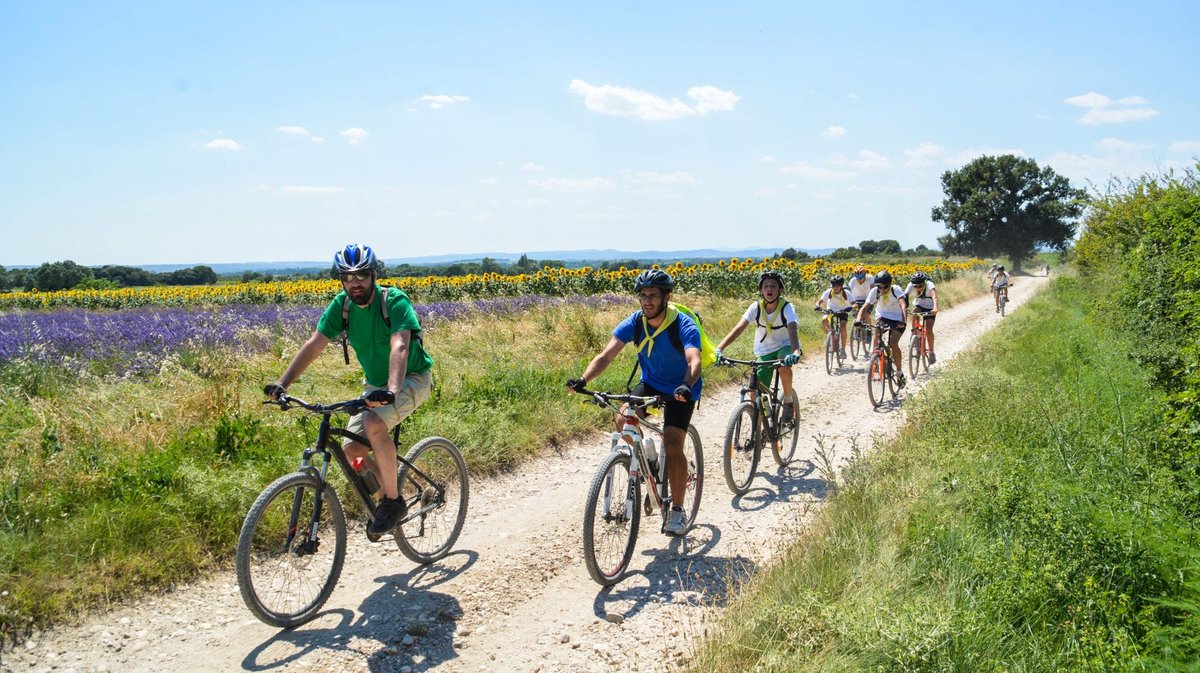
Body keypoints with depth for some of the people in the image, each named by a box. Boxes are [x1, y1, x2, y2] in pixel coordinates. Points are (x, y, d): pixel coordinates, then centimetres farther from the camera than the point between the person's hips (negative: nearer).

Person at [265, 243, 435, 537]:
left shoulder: (394, 301, -24)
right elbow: (313, 345, -11)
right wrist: (282, 383, -22)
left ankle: (393, 501, -15)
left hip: (412, 379, -6)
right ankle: (386, 488, 21)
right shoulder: (342, 305, -7)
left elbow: (399, 347, -38)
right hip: (376, 384, 6)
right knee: (352, 451, -8)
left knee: (373, 424, -32)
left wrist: (392, 391, -54)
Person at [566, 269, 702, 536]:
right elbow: (606, 356, -24)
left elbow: (694, 361, -42)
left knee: (672, 445, -17)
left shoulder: (684, 326, -26)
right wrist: (583, 379, -41)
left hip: (681, 389, -4)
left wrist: (686, 386, -63)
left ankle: (677, 510, -1)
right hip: (650, 382, 4)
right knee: (623, 419, -23)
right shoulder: (633, 323, -15)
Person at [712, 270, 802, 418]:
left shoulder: (787, 308, -19)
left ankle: (788, 401, -13)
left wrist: (795, 352, -58)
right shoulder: (756, 307, -14)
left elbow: (792, 330, -36)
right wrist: (719, 349, -40)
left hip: (785, 346, -3)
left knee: (784, 364, -38)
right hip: (764, 351, 3)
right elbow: (738, 328, -25)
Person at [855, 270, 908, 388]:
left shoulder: (896, 290, -26)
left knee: (893, 344, -20)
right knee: (876, 334, -29)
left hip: (898, 319, -3)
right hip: (884, 317, 3)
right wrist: (858, 320, -43)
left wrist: (904, 321, -57)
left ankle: (899, 373, -4)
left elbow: (903, 305, -40)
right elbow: (864, 307, -23)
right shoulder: (874, 291, -18)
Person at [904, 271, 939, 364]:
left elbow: (934, 296, -48)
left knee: (928, 330, -15)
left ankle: (931, 352, 5)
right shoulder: (911, 286, -24)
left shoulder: (929, 285, -32)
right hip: (919, 305, 2)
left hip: (930, 308, -2)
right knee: (914, 314, -33)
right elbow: (904, 296, -36)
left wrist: (935, 309, -66)